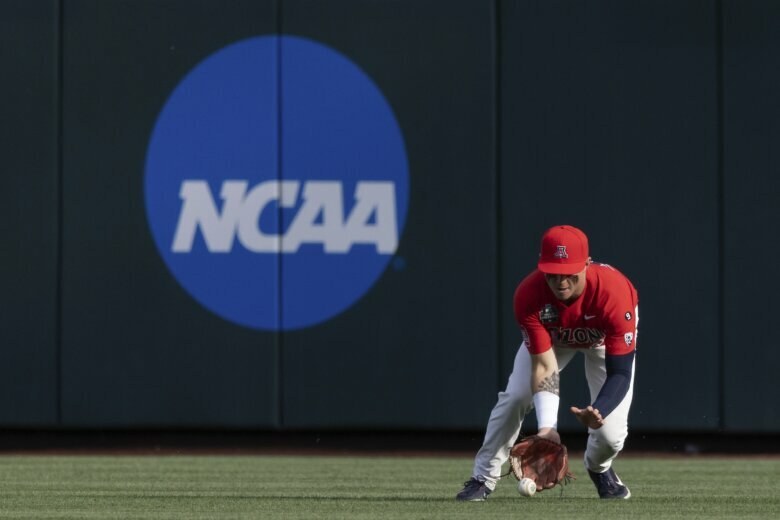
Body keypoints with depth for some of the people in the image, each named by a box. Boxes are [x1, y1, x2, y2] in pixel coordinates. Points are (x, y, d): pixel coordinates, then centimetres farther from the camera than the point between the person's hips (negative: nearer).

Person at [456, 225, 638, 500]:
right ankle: (483, 478, 1)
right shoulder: (528, 295, -38)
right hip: (551, 336, 2)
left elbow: (620, 373, -40)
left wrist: (598, 412, -60)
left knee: (610, 433, -14)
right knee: (515, 396, -17)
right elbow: (543, 366, -37)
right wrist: (547, 426, -50)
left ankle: (599, 468, 23)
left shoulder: (614, 292, -44)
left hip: (605, 339, -2)